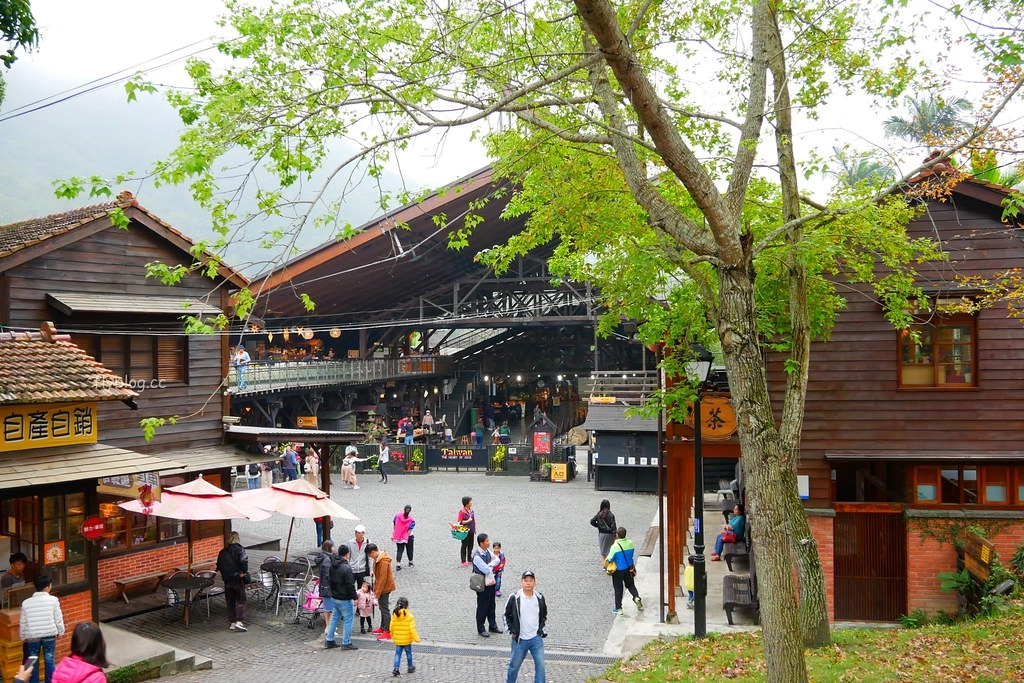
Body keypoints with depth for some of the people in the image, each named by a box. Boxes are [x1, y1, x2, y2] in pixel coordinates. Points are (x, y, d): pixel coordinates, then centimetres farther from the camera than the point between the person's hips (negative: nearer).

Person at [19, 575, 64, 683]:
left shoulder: (26, 603, -2)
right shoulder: (53, 600, -9)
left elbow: (23, 622, 4)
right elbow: (58, 618, -4)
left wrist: (23, 637, 17)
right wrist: (60, 632, 10)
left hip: (32, 636, 1)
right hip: (49, 635, -1)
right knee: (49, 660, 8)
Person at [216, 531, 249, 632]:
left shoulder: (222, 552, 7)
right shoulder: (239, 550, -9)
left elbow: (219, 566, 9)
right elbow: (243, 562, -23)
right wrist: (244, 572, -9)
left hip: (227, 580, 5)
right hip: (238, 579, -5)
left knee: (230, 602, 13)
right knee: (240, 601, -1)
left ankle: (232, 622, 15)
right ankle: (239, 622, -12)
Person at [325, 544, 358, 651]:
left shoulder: (332, 566, 3)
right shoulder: (346, 568, -23)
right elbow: (350, 585, -21)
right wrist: (354, 598, -11)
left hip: (334, 597, 8)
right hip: (345, 599, -8)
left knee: (334, 618, 18)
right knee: (348, 620, 3)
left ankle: (329, 641, 23)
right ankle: (346, 643, 7)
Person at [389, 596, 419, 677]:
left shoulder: (394, 616, -7)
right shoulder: (409, 616, -18)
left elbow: (391, 628, 0)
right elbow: (412, 629, -17)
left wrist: (393, 637, 17)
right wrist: (416, 638, -7)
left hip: (397, 640, 2)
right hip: (407, 640, -2)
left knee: (398, 654, 10)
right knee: (408, 653, 16)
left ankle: (396, 669, 0)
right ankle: (410, 667, 30)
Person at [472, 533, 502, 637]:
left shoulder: (487, 551, 1)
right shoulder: (477, 556, -25)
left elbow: (497, 560, 2)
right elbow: (486, 570, -25)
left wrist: (490, 564, -15)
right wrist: (492, 564, -7)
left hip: (491, 582, 8)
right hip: (483, 585, -8)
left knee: (491, 605, 20)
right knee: (482, 607, 6)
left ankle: (492, 626, 34)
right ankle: (480, 629, 20)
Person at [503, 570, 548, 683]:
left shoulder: (540, 597, -4)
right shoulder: (514, 598, -12)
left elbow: (544, 614, 14)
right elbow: (506, 615, 3)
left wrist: (541, 628, 7)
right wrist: (511, 630, -1)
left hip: (536, 638, 2)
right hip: (519, 639, -2)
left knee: (540, 665, -2)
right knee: (514, 665, 12)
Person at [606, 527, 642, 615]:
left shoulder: (615, 546, -25)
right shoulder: (630, 543, -9)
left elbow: (610, 559, -18)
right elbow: (631, 555, 5)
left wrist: (606, 559, 3)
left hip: (618, 570, -4)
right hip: (629, 569, 4)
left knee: (618, 589, 10)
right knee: (630, 585, 24)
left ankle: (618, 608, 18)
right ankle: (636, 597, 1)